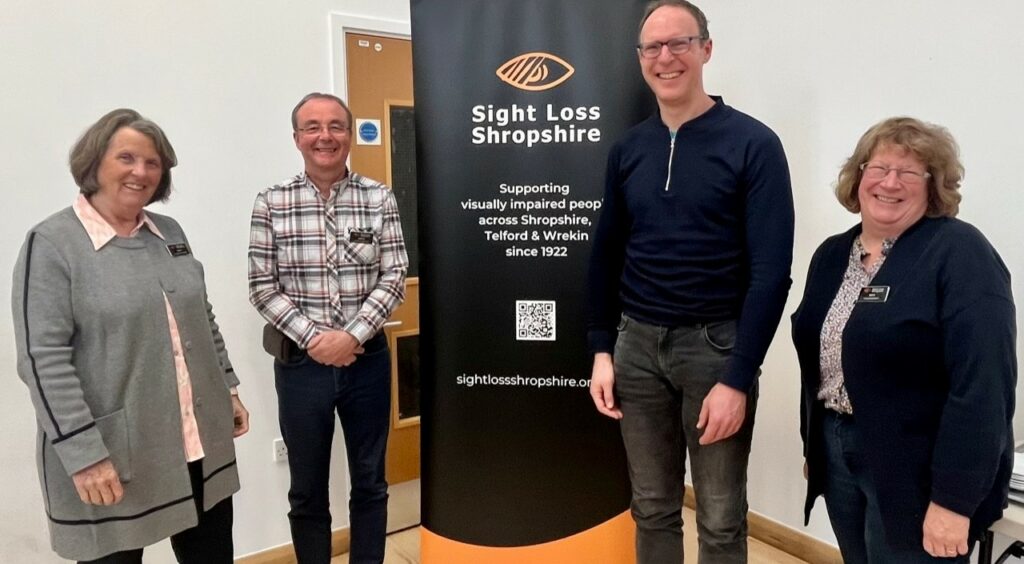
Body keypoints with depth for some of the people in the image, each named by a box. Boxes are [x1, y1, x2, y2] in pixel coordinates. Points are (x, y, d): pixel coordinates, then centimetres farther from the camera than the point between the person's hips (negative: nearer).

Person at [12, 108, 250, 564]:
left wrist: (229, 389, 13)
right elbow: (44, 360, -15)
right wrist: (83, 454, -19)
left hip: (200, 441, 6)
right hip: (111, 456, -5)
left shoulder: (170, 233, 9)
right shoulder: (52, 244, -9)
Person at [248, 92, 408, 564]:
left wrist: (351, 336, -15)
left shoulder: (379, 198, -2)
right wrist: (312, 338, -13)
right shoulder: (272, 203, -2)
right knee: (307, 490, 13)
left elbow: (394, 279, -5)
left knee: (370, 483, 14)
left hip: (366, 358, 1)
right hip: (301, 362, 0)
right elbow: (262, 287, -3)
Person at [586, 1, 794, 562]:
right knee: (652, 509, 15)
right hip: (636, 343, 4)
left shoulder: (752, 144, -7)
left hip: (715, 343, -3)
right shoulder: (628, 149, 7)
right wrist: (601, 350, 5)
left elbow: (771, 271, -11)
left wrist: (737, 378, -15)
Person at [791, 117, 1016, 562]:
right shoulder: (832, 254, 6)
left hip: (917, 475, -6)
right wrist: (812, 447, 15)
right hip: (838, 457, 6)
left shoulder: (959, 253, -15)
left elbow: (982, 386, -21)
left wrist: (953, 499, -22)